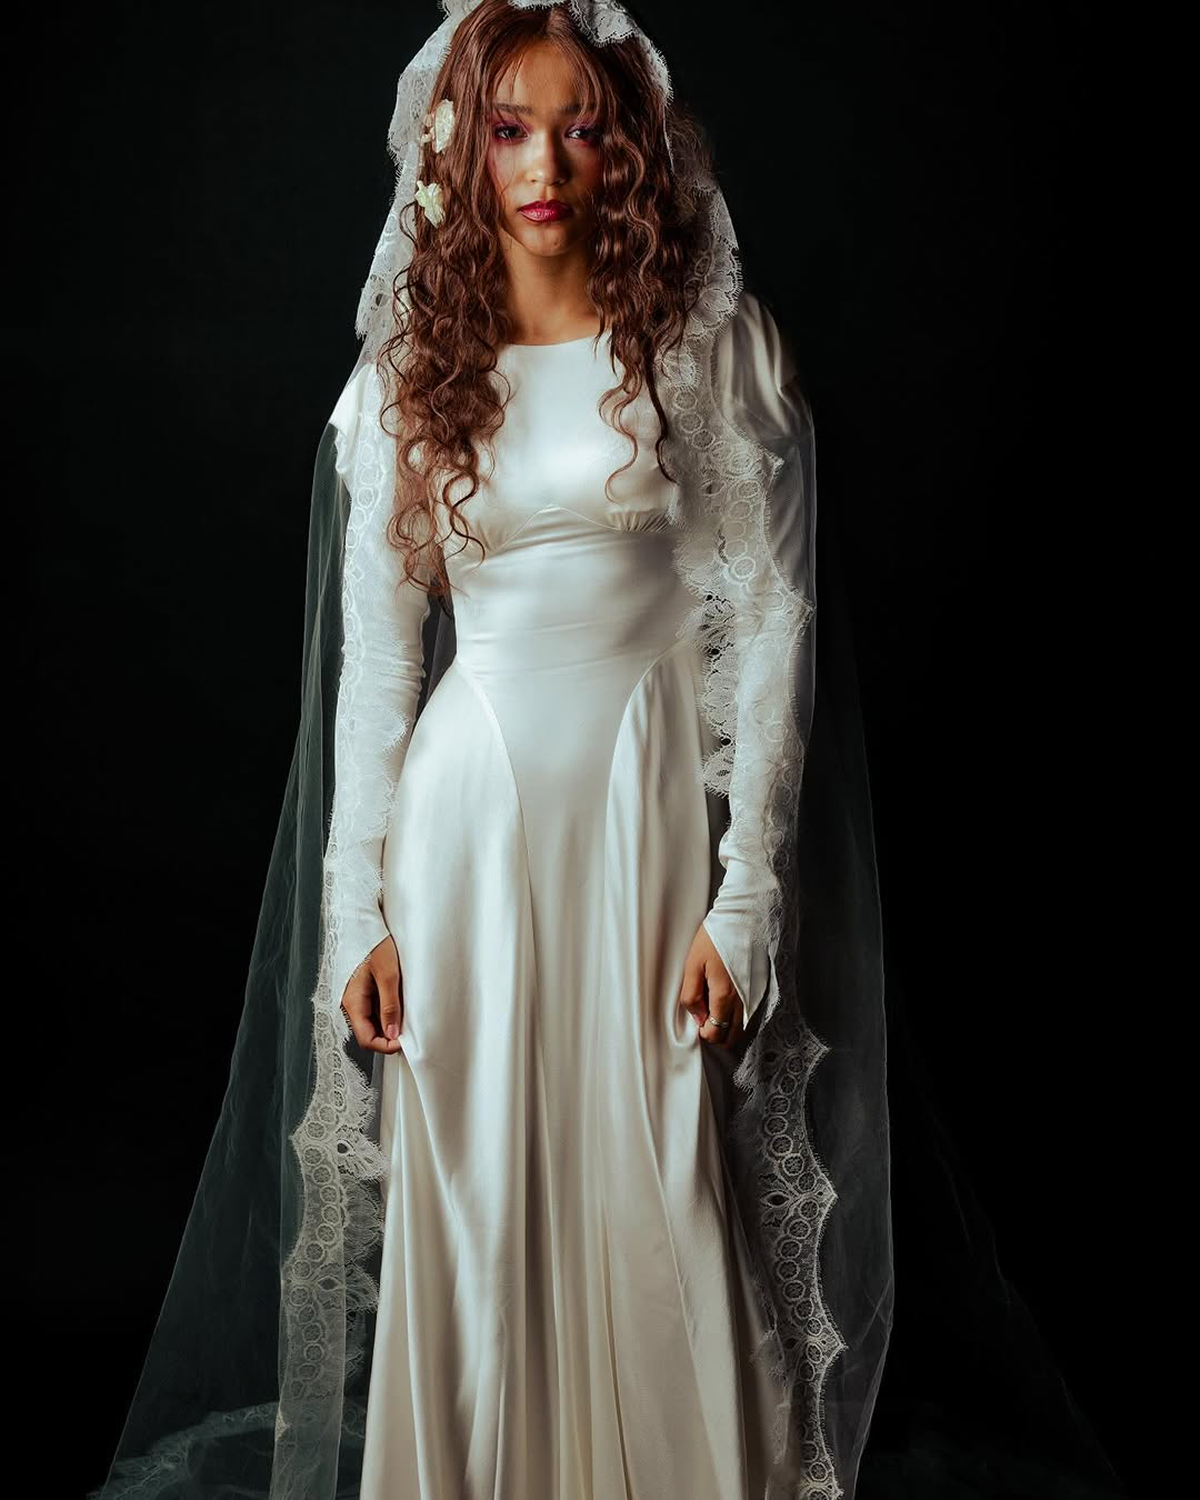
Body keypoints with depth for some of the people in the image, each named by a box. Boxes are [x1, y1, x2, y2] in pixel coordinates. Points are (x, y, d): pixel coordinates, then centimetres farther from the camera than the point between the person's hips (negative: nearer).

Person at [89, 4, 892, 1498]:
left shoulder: (711, 343, 1)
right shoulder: (406, 376, 8)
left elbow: (768, 625, -3)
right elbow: (373, 658, 8)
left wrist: (746, 899, -9)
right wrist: (356, 911, 3)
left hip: (650, 802, -2)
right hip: (467, 815, 2)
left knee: (659, 1206, 3)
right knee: (468, 1200, 8)